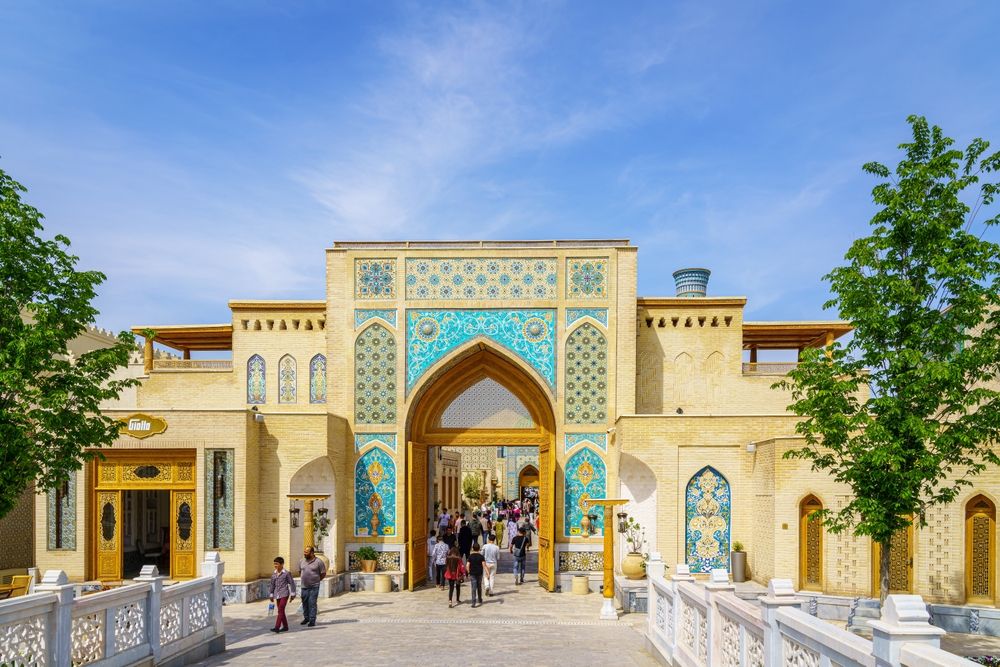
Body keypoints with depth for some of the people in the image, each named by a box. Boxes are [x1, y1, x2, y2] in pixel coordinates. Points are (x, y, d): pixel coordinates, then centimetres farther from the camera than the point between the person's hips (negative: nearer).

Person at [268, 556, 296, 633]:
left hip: (284, 594, -6)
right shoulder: (273, 574, 8)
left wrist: (293, 594, 0)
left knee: (280, 610, -14)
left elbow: (292, 583, -2)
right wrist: (271, 595, 18)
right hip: (277, 595, 6)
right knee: (281, 611, 12)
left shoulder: (286, 573, -7)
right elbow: (272, 585, 17)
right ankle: (285, 626, 22)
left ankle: (277, 627, -20)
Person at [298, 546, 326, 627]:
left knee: (312, 603, -7)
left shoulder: (318, 562, -8)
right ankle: (306, 618, 28)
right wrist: (302, 580, 12)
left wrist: (315, 580, 4)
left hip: (314, 587, -5)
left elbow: (323, 574, -1)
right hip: (304, 587, 5)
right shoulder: (301, 561, 6)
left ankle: (312, 621, -2)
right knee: (305, 603, 12)